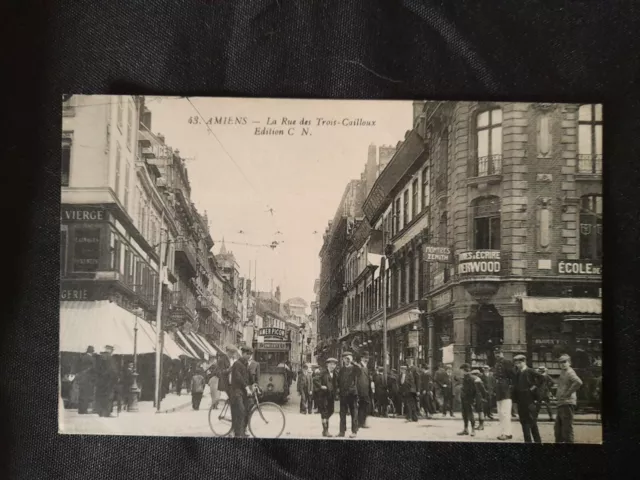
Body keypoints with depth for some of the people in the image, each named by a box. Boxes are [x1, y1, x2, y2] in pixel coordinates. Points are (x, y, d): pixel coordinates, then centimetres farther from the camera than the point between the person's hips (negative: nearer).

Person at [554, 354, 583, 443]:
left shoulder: (570, 372, -11)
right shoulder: (563, 372, 19)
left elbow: (578, 382, -30)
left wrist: (568, 393, -23)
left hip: (567, 403, -10)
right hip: (561, 403, 10)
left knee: (567, 428, -7)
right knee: (558, 428, 18)